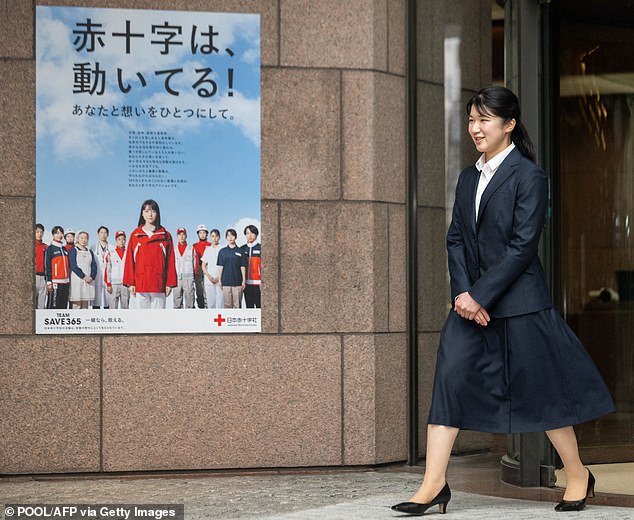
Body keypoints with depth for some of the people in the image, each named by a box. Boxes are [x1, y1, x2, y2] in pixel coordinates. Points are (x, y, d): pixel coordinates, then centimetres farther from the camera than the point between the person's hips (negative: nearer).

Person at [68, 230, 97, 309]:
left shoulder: (90, 252, 18)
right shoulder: (73, 251, 3)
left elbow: (94, 266, 11)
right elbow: (73, 266, -8)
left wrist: (92, 277, -7)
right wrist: (84, 276, -15)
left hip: (89, 281, 5)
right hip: (77, 280, -5)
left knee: (85, 306, 3)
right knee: (76, 304, -9)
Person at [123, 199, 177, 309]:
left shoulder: (165, 236, 7)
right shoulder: (135, 235, 8)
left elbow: (170, 261, 5)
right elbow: (130, 260, 6)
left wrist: (170, 283, -1)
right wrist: (130, 282, 0)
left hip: (159, 285, -1)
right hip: (141, 283, 1)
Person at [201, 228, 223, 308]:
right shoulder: (207, 250, 13)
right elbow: (203, 266, 14)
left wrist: (219, 278, -9)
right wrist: (209, 277, -2)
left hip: (220, 280, -3)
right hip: (209, 280, 3)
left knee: (220, 302, -9)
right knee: (210, 303, 2)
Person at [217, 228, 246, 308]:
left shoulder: (240, 251, 4)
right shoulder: (222, 251, 7)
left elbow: (242, 267, 4)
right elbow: (220, 267, 8)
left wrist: (244, 281, -1)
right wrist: (219, 280, 4)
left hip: (237, 281, -1)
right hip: (226, 281, 1)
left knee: (237, 304, 0)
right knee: (227, 304, 4)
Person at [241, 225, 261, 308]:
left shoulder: (260, 248, -2)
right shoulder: (242, 249, 12)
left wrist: (263, 281, -11)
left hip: (257, 283, -5)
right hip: (246, 283, 5)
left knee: (259, 306, -7)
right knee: (249, 306, 8)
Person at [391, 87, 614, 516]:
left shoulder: (529, 176, -8)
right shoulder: (468, 178, 13)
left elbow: (522, 245, -14)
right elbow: (456, 238, 9)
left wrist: (481, 296, -17)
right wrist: (462, 292, -6)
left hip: (518, 299, -6)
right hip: (472, 299, 6)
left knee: (540, 388, 2)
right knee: (450, 378, -4)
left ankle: (578, 476, 21)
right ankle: (435, 484, -3)